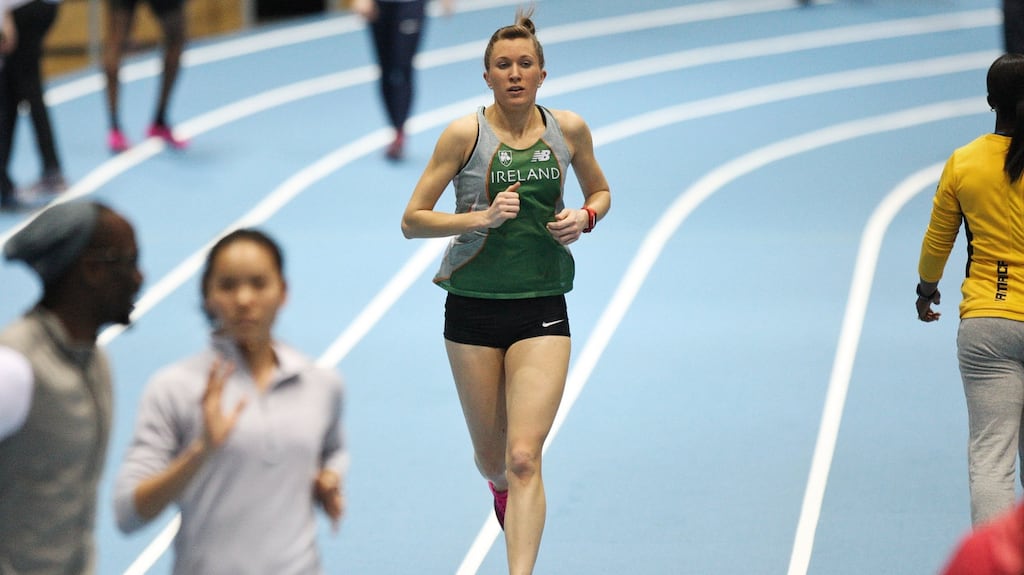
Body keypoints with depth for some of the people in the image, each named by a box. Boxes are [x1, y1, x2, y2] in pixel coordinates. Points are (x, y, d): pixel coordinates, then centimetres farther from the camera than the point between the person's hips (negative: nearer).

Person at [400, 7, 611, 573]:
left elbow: (600, 191, 18)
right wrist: (481, 217, -21)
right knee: (491, 457, 13)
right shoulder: (465, 134, -8)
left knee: (523, 457, -13)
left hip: (542, 311, 0)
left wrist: (584, 217, -4)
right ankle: (501, 488, 51)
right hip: (473, 308, 0)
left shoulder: (569, 129, -1)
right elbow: (412, 220, -7)